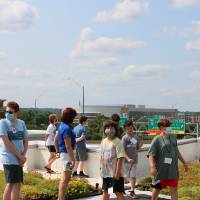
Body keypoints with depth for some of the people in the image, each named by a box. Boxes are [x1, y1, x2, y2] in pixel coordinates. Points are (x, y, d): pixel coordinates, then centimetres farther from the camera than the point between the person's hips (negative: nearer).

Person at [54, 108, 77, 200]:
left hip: (63, 153, 10)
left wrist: (58, 151, 25)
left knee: (65, 178, 21)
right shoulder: (67, 128, -20)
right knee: (65, 179, -4)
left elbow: (55, 140, 18)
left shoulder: (62, 126, 9)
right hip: (67, 154, -10)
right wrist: (73, 159, -20)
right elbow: (68, 146, -22)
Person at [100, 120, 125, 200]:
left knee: (118, 192, -3)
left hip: (115, 172, -7)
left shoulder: (117, 142, -13)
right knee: (105, 191, 16)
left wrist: (117, 172, -20)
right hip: (105, 172, 7)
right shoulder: (103, 141, 8)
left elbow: (120, 158, -17)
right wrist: (101, 169, 12)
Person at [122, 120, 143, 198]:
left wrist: (140, 145, -6)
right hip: (126, 160, -4)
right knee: (124, 175, 9)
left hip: (134, 160, 4)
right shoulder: (125, 138, -10)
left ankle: (132, 191, 12)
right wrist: (128, 158, -25)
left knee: (133, 176, 4)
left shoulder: (136, 137, 6)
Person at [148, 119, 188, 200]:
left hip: (173, 169, 5)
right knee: (157, 188, 10)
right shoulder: (157, 139, -10)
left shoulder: (173, 138, 9)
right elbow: (151, 154, -16)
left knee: (174, 189, 2)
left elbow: (177, 151, 22)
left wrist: (184, 162, 26)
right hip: (161, 170, -5)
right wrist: (152, 167, -28)